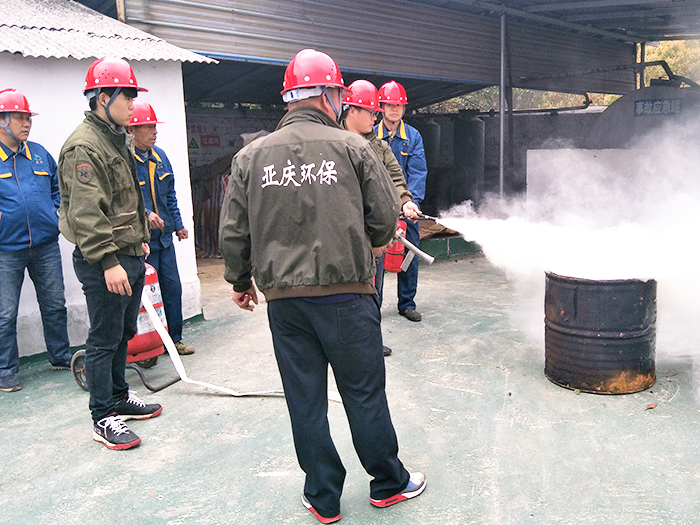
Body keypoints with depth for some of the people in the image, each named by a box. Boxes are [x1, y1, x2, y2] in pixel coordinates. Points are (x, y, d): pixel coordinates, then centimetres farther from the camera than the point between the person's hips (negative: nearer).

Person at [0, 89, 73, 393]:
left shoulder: (39, 154, 10)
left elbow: (58, 186, 21)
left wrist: (57, 211, 6)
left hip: (46, 245, 4)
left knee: (55, 305, 13)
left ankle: (61, 357, 28)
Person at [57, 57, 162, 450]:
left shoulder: (118, 139, 16)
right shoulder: (84, 146, -16)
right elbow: (86, 214, -23)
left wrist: (140, 238, 25)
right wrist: (109, 261, -26)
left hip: (129, 256, 10)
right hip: (103, 261, -10)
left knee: (124, 332, 19)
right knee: (105, 339, 0)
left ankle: (119, 397, 35)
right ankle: (103, 418, 13)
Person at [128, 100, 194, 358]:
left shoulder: (159, 155, 10)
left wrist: (178, 223, 18)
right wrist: (145, 214, -27)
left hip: (164, 236, 7)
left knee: (172, 288, 11)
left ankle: (175, 338, 25)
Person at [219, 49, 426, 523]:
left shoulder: (251, 156, 3)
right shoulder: (352, 147, -4)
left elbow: (233, 233, 5)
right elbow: (385, 220, 0)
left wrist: (240, 281, 21)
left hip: (283, 298, 3)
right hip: (346, 293, -2)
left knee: (305, 400, 12)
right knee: (364, 394, 11)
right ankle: (389, 484, 29)